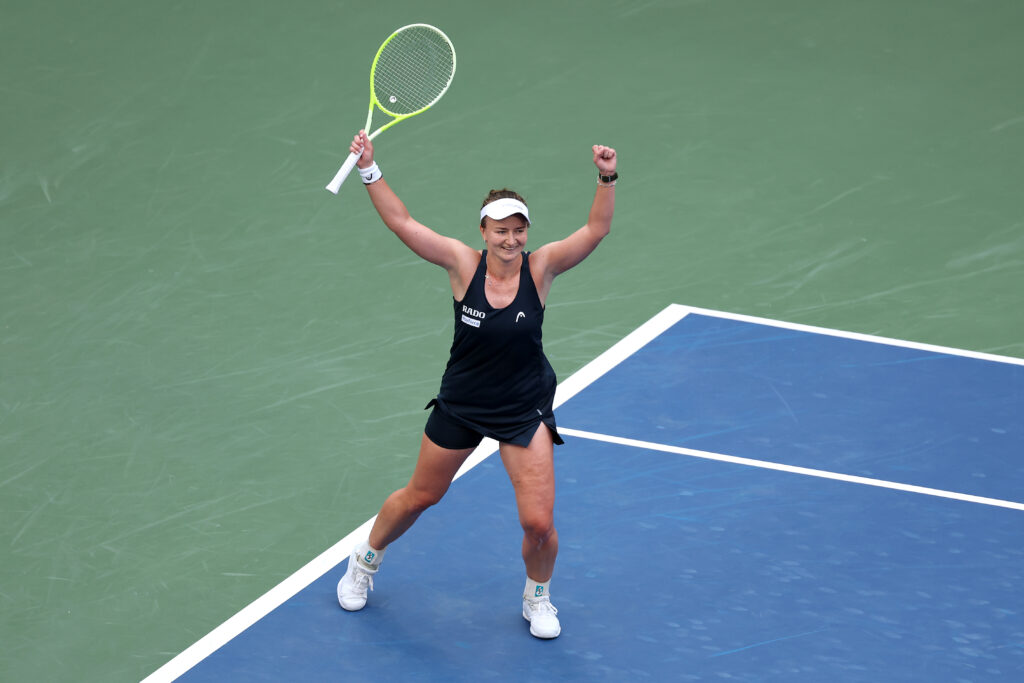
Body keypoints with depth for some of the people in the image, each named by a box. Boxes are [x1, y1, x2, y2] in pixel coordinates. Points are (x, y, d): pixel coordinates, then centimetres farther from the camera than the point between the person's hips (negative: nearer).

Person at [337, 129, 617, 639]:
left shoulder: (540, 267, -14)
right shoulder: (464, 264, -14)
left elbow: (596, 229, -21)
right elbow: (402, 223, -16)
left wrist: (607, 178, -37)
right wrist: (369, 170, -25)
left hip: (525, 412, -1)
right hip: (460, 405, 1)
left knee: (538, 522, -8)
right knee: (418, 497, 19)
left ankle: (537, 597, 23)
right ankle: (367, 560, 48)